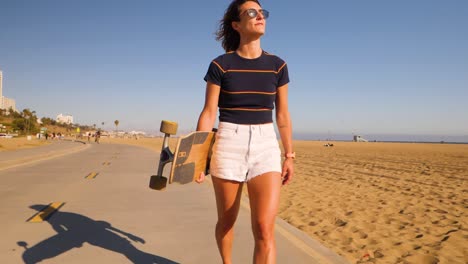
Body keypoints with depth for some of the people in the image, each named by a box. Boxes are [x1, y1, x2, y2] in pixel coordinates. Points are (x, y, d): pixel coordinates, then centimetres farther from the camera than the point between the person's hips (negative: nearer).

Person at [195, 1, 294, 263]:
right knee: (227, 220, 13)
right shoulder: (220, 65, -1)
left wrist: (289, 156, 9)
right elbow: (208, 113, -2)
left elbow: (283, 115, 10)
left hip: (266, 146, 1)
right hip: (229, 145, -1)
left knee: (265, 228, -12)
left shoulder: (277, 65, 6)